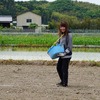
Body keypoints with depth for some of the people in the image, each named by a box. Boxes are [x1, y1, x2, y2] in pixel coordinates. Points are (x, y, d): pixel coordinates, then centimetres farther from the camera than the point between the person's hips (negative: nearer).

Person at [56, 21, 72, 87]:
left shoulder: (69, 35, -12)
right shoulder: (61, 35, 12)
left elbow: (70, 46, -16)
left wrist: (65, 53, -22)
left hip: (67, 55, -8)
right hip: (61, 55, 8)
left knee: (64, 69, -3)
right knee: (58, 67, 13)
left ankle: (65, 83, 8)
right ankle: (62, 81, 27)